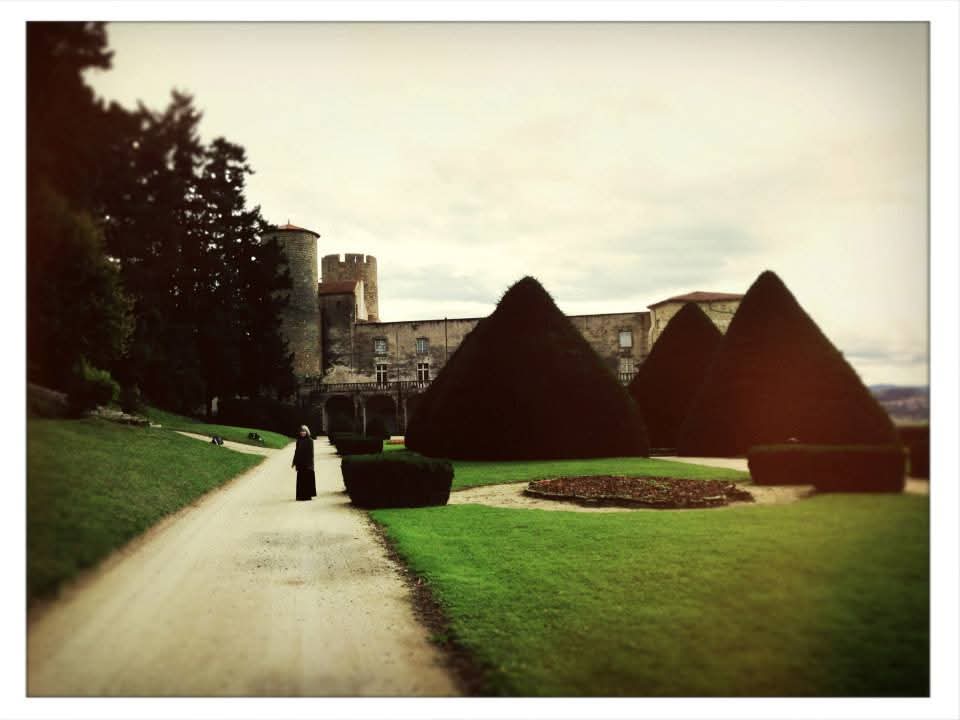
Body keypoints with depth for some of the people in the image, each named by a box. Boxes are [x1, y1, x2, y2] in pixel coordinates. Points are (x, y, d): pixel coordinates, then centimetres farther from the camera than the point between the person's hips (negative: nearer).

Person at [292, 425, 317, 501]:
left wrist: (310, 464, -15)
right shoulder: (299, 440, 8)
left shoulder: (310, 440, -5)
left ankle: (308, 494, 2)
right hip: (300, 463, 4)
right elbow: (296, 452, 12)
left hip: (307, 463, -4)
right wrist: (294, 462, 10)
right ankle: (301, 495, 9)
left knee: (307, 478, -3)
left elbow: (311, 453, -9)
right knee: (301, 479, 4)